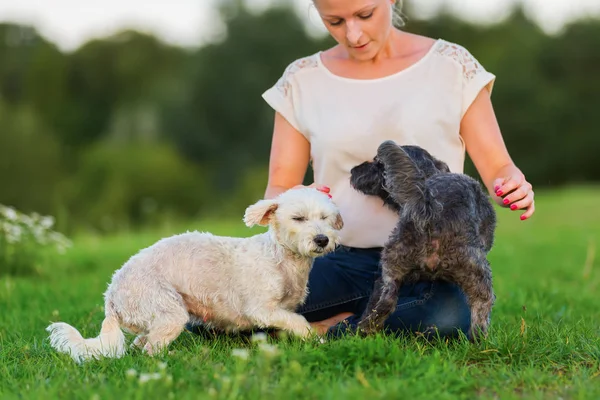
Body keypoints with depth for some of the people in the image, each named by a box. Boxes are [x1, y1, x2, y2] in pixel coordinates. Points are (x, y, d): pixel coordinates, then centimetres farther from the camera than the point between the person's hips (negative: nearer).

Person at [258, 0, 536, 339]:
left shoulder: (451, 65, 5)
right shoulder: (301, 81, 10)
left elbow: (497, 167, 8)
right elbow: (277, 190, 9)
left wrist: (514, 187, -17)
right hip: (342, 261, 2)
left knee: (452, 314, -39)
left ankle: (330, 328, -9)